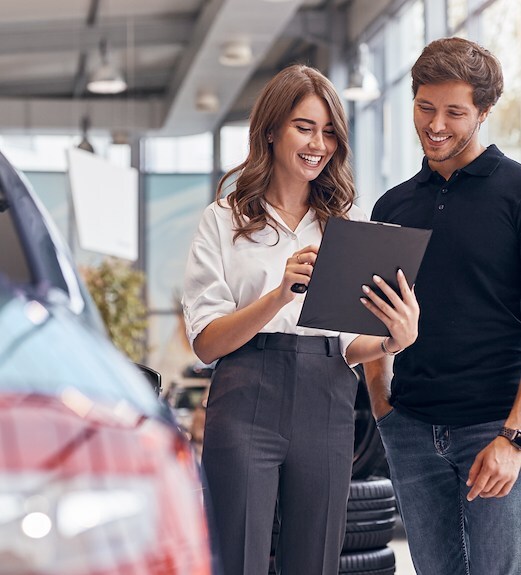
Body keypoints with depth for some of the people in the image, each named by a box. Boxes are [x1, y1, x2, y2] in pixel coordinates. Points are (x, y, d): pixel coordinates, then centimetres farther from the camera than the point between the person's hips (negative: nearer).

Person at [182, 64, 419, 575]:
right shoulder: (226, 220, 5)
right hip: (246, 404, -2)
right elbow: (205, 342, -4)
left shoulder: (348, 225, 13)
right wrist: (281, 294, -19)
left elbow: (351, 346, 9)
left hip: (326, 406, 3)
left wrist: (394, 340, -14)